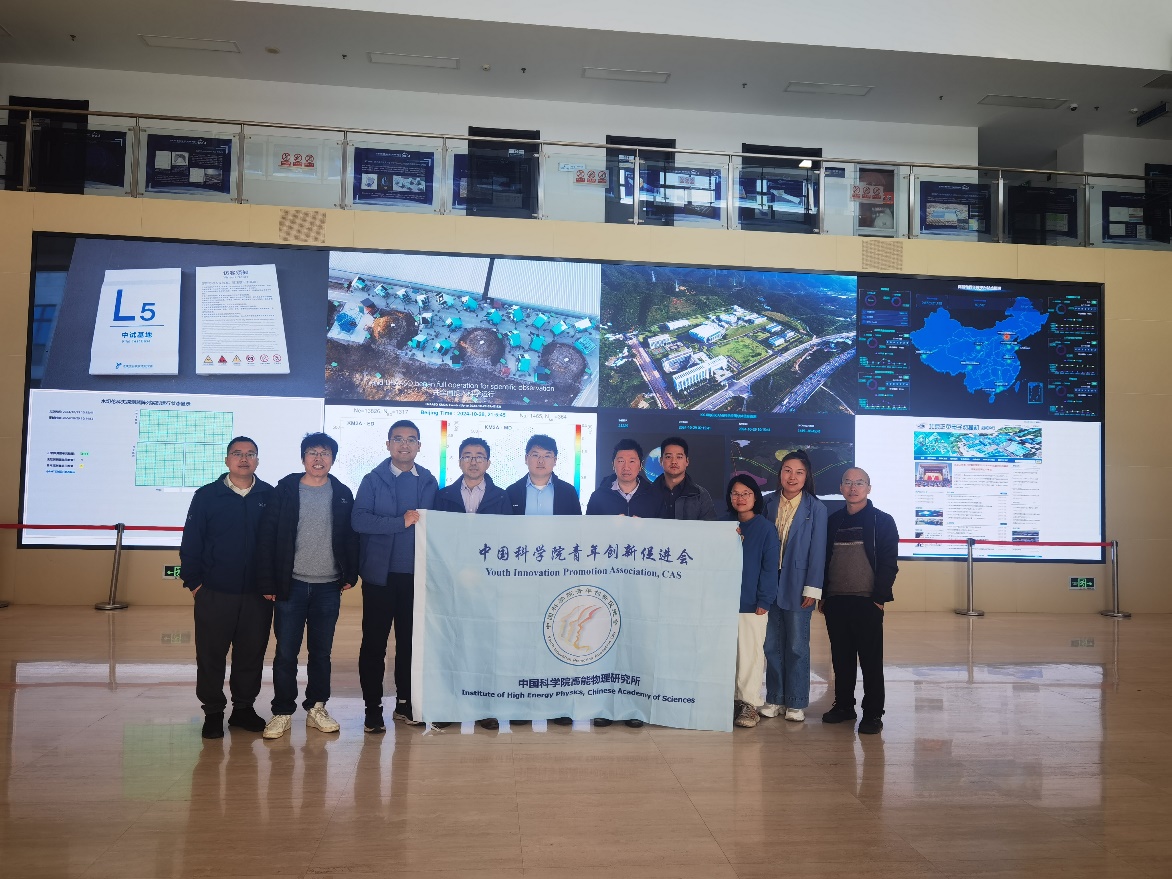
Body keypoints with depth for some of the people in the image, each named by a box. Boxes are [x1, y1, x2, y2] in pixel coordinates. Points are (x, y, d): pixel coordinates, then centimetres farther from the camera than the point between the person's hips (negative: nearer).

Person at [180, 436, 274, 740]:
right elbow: (191, 542, 2)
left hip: (258, 595, 1)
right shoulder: (206, 496, 1)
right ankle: (213, 712, 20)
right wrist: (193, 581, -2)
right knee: (211, 655, 5)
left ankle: (244, 708, 24)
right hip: (214, 593, -1)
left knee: (252, 653, 9)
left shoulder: (270, 496, 2)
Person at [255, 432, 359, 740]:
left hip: (328, 587, 2)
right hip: (291, 585, -1)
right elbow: (267, 537, -3)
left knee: (321, 652, 10)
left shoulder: (342, 495, 4)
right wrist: (267, 583, -6)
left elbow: (351, 537, 8)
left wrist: (350, 574, 2)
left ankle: (316, 709, 22)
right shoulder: (285, 490, -2)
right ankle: (282, 712, 15)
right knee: (286, 653, 4)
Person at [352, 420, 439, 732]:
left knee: (411, 641, 11)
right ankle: (373, 708, 12)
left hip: (417, 574, 3)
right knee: (374, 642, 3)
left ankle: (405, 703, 24)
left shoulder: (429, 482, 8)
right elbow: (359, 520, -13)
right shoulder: (373, 480, 0)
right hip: (381, 574, -2)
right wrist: (401, 522, -18)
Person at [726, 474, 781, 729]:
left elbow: (769, 567, -5)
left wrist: (764, 600, -9)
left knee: (750, 653, 0)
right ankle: (731, 699, 17)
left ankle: (750, 703, 9)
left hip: (751, 603, -4)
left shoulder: (766, 528, -2)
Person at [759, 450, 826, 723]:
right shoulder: (770, 504, 7)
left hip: (797, 585, -3)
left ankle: (796, 703, 14)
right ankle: (774, 699, 19)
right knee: (772, 644, 9)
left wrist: (812, 588, -9)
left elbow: (817, 550, -5)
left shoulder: (816, 508, -3)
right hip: (770, 584, 3)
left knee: (797, 645, 3)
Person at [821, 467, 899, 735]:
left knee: (871, 660, 0)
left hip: (867, 602, -4)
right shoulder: (833, 522, 13)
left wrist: (879, 598, -11)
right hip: (835, 602, 4)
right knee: (841, 658, 11)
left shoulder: (882, 521, 0)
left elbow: (889, 563, -5)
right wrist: (823, 595, 8)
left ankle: (873, 713, 8)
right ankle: (843, 705, 23)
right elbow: (824, 559, 15)